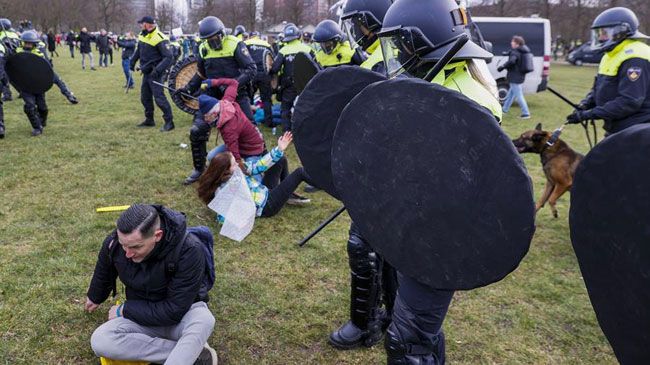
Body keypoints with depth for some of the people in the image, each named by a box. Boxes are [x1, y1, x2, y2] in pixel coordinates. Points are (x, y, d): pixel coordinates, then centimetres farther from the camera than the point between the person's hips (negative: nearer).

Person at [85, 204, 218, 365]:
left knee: (204, 320, -40)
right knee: (99, 341, -26)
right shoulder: (114, 243, -16)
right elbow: (103, 273, 10)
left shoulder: (189, 250, -31)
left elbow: (175, 311, -27)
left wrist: (124, 310, -17)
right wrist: (94, 298, 29)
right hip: (141, 316, 5)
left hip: (183, 315, -5)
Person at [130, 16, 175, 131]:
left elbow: (169, 57, -22)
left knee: (159, 97, -12)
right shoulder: (142, 35, 8)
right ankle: (149, 120, 27)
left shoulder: (159, 38, -18)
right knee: (145, 97, 14)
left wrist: (158, 70, -31)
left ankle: (169, 122, -6)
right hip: (146, 72, 9)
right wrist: (132, 62, 21)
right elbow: (139, 50, 25)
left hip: (154, 73, -9)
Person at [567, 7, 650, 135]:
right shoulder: (612, 55, 12)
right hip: (617, 128, 9)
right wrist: (585, 104, -3)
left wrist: (589, 114, -26)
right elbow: (598, 88, 18)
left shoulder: (634, 58, -20)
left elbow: (629, 102, -27)